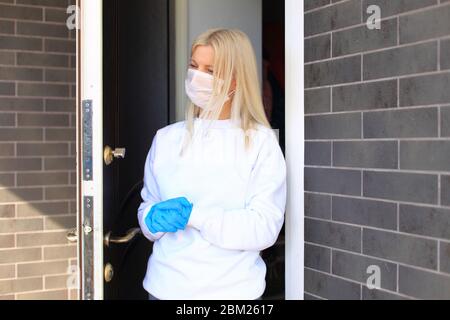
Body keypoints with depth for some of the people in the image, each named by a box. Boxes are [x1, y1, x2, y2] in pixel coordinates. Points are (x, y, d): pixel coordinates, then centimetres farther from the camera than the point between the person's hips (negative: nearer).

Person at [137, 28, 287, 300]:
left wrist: (194, 215, -22)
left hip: (231, 289, -3)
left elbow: (265, 227, -14)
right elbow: (147, 206, 9)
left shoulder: (261, 141, -7)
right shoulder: (166, 138, 4)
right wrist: (154, 219, -13)